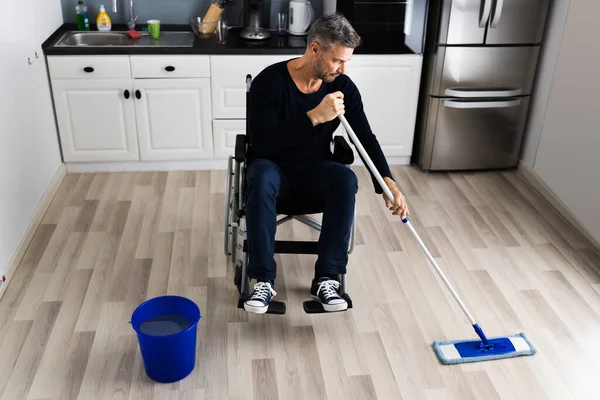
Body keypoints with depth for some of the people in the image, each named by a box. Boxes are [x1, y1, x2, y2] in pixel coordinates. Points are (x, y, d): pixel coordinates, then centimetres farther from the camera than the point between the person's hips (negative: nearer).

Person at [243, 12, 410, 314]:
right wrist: (315, 116, -40)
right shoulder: (270, 81, -20)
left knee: (346, 179, -30)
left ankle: (326, 278, -21)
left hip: (315, 171, 3)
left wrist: (388, 183, -22)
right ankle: (264, 280, -27)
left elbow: (365, 138, -6)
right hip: (274, 169, -3)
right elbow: (261, 142, -31)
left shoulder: (343, 87, -7)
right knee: (261, 177, -38)